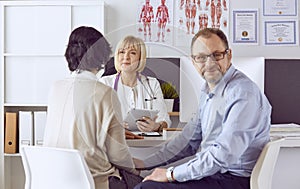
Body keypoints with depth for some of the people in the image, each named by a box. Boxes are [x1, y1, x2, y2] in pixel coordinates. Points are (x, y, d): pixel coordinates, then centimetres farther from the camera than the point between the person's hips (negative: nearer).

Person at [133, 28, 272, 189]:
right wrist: (145, 163, 12)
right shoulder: (207, 91, 11)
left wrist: (171, 174, -19)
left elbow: (223, 155, -25)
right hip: (210, 171, 9)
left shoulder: (244, 94, -19)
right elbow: (190, 139, 18)